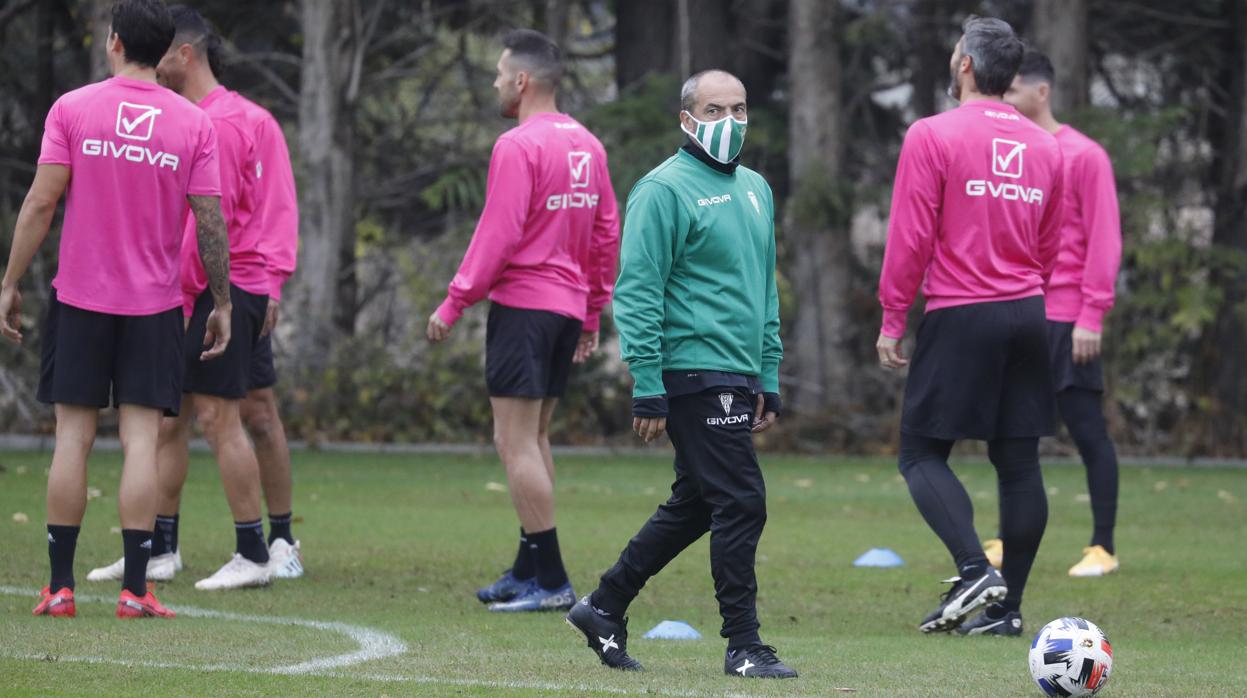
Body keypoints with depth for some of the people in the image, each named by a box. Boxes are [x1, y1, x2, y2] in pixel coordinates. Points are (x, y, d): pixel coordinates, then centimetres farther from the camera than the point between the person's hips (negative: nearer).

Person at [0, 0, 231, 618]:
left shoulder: (72, 109, -3)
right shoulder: (194, 123, 0)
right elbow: (211, 222, -2)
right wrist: (221, 304, 7)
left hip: (79, 299, 0)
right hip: (155, 307, 0)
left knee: (73, 435, 4)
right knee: (141, 439, -1)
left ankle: (60, 586, 4)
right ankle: (135, 590, -5)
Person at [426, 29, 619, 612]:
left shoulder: (518, 146, -14)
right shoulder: (586, 145, 11)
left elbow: (498, 235, -17)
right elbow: (607, 232, 15)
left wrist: (454, 303, -10)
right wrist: (593, 312, 21)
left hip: (522, 302, -9)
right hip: (569, 308, 9)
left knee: (516, 441, -7)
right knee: (534, 438, 16)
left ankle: (550, 582, -11)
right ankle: (530, 571, 19)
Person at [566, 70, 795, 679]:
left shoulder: (754, 189, 17)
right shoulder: (666, 190, -9)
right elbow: (637, 292, -13)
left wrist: (769, 378, 20)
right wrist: (648, 389, -17)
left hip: (738, 377, 9)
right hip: (697, 372, -9)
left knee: (694, 506, 13)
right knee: (741, 503, -9)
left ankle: (605, 608, 24)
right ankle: (743, 646, -3)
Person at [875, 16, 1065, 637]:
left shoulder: (933, 137, -7)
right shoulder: (1043, 148, 10)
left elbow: (910, 238, -9)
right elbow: (1051, 248, 15)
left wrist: (892, 321, -3)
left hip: (959, 318, -5)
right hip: (1027, 317, 5)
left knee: (921, 452, 1)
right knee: (1019, 463, 7)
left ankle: (974, 571, -18)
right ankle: (1008, 606, 8)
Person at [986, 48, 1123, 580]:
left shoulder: (1083, 156, -6)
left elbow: (1104, 239, -10)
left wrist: (1091, 315, -15)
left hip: (1065, 320, -6)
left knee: (1089, 433, -1)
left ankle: (1102, 548, 3)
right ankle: (1010, 542, 12)